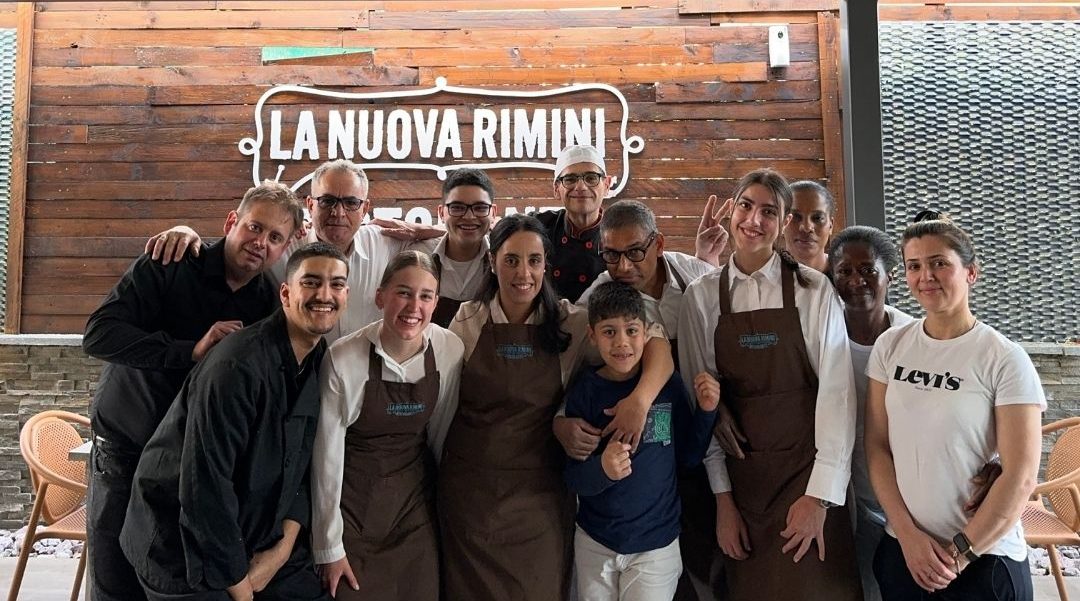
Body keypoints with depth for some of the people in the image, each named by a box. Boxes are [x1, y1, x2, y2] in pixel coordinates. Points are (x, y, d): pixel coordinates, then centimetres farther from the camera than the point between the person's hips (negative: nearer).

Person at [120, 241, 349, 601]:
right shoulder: (236, 366, -25)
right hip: (182, 549, -6)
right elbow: (204, 485, -25)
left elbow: (301, 466, 4)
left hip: (257, 540, 7)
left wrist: (285, 545, -6)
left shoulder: (324, 363, -1)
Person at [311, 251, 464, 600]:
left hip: (416, 500, 3)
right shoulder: (343, 359, -19)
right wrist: (329, 547, -8)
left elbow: (442, 431, 4)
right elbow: (326, 456, -13)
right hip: (353, 499, -3)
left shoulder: (451, 349, -10)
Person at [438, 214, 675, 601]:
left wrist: (640, 399, -25)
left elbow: (656, 344, -8)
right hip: (469, 490, 1)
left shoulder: (570, 323, -4)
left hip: (540, 494, 0)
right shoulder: (468, 320, -3)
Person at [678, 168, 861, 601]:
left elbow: (836, 389, -7)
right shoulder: (701, 295, 0)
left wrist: (820, 496, -12)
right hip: (739, 475, 2)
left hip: (806, 472, -1)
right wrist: (722, 497, -2)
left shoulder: (814, 290, -4)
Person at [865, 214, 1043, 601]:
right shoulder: (890, 346, 0)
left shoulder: (1006, 360, -10)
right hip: (901, 549, 3)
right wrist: (908, 534, -7)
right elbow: (877, 445, 0)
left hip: (985, 557, -3)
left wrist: (960, 552, -10)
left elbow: (1020, 475, -12)